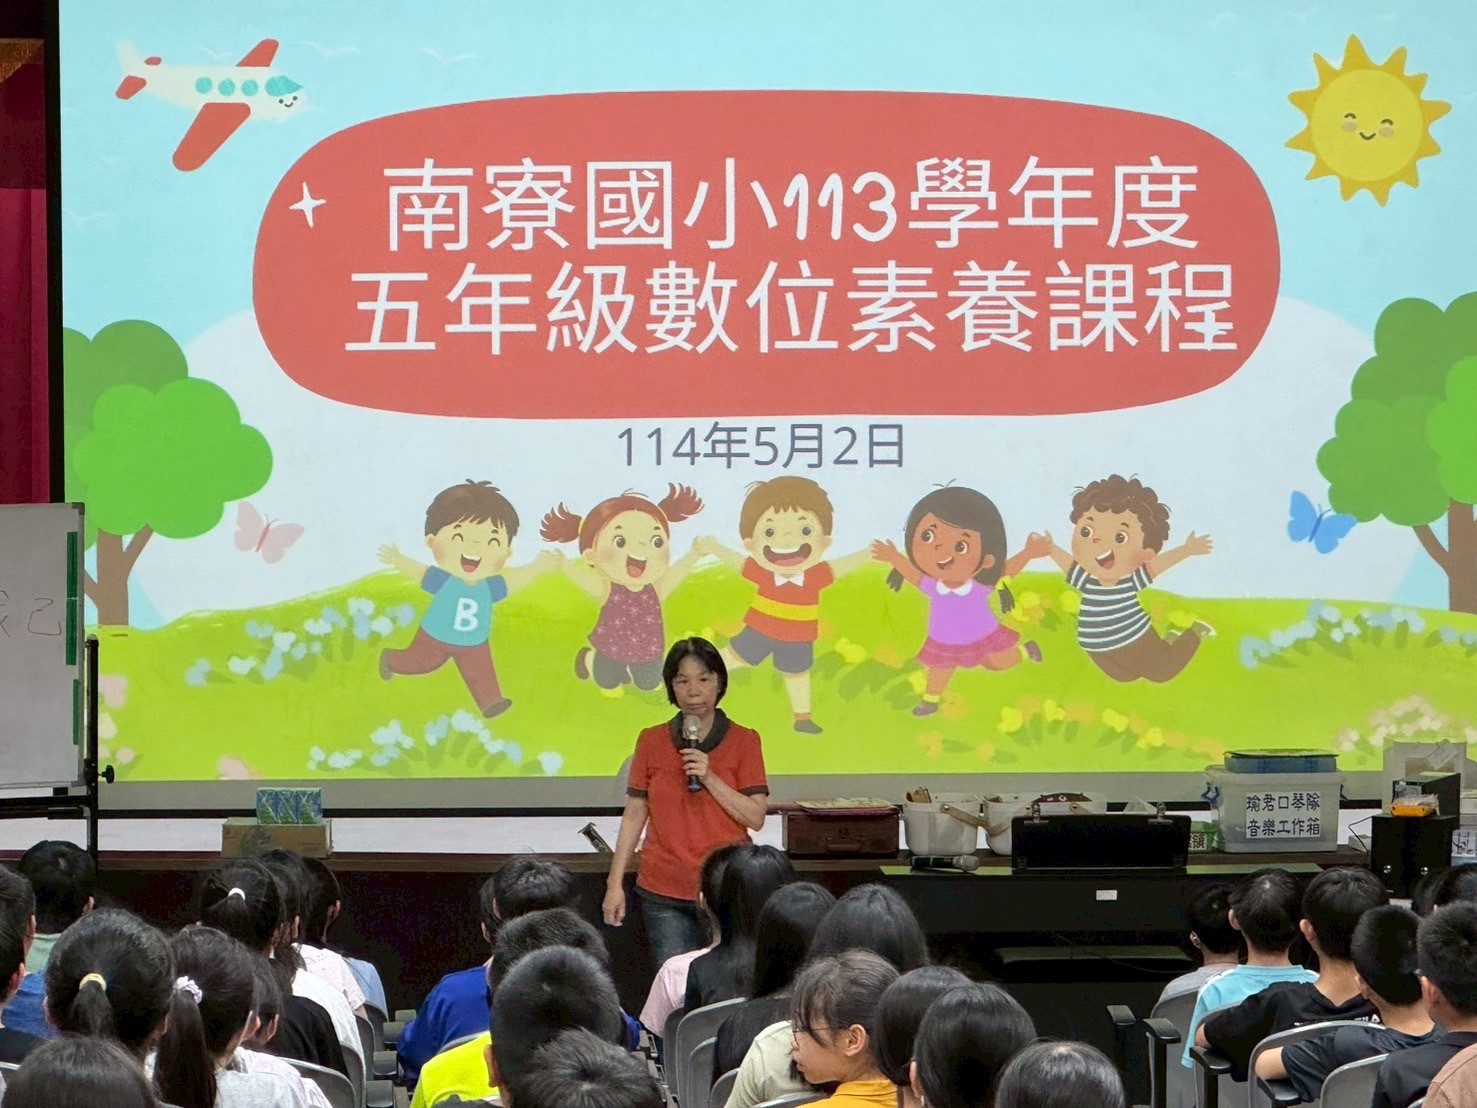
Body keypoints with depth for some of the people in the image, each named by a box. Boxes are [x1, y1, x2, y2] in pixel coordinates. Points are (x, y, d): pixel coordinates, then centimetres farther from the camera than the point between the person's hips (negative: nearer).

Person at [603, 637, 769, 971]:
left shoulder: (743, 741, 3)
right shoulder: (651, 741, 7)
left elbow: (756, 818, -2)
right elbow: (634, 815, 8)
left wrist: (710, 778, -13)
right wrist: (615, 883, 4)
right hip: (664, 893, 1)